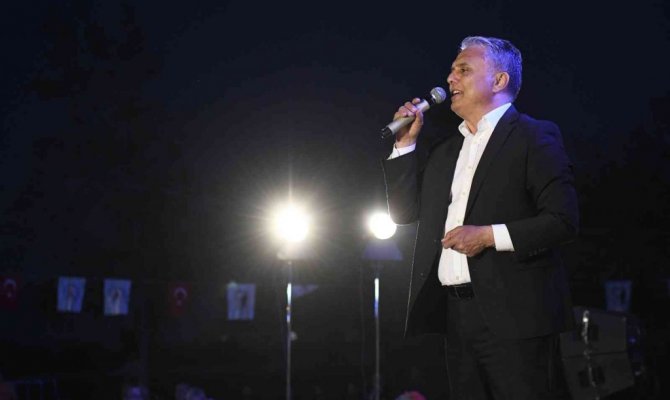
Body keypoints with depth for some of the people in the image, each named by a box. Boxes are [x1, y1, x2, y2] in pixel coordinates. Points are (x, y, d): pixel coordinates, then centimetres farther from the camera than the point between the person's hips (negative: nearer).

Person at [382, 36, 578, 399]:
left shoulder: (533, 137, -2)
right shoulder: (444, 151, 19)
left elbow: (563, 220, -10)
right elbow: (404, 211, 18)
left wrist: (489, 235, -17)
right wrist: (405, 142, 10)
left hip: (514, 313, -7)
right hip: (456, 313, 7)